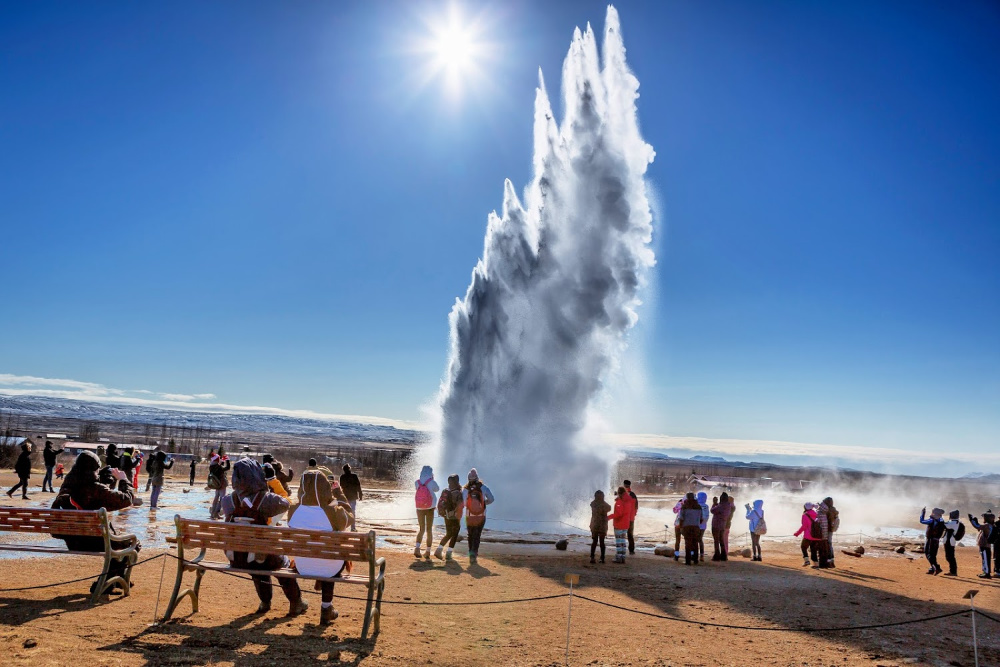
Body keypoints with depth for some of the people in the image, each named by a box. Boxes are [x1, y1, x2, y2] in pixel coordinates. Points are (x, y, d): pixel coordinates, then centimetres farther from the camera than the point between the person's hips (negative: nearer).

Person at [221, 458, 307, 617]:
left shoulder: (228, 501, -11)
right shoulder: (265, 499, -20)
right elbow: (286, 504, -2)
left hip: (235, 559, 4)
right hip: (261, 560, -3)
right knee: (284, 562, 27)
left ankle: (265, 603, 47)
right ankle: (296, 604, 38)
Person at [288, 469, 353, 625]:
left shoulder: (293, 511, -16)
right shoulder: (332, 512, -26)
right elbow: (347, 518, -4)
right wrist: (338, 493, 6)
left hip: (302, 568, 4)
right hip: (329, 570, -4)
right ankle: (326, 609, 42)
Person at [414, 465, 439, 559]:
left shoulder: (416, 482, -7)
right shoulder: (432, 483, -13)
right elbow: (437, 489, 7)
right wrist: (432, 479, 9)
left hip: (420, 508, 2)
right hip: (430, 508, -1)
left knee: (421, 529, 11)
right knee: (429, 530, 11)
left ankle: (417, 548, -12)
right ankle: (428, 552, 12)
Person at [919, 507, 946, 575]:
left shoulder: (932, 521, -19)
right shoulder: (941, 522, 2)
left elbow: (922, 521, -10)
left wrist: (923, 513, 4)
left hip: (930, 540, -8)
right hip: (936, 541, 8)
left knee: (928, 555, -5)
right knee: (933, 555, 16)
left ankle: (937, 568, -18)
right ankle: (932, 569, 20)